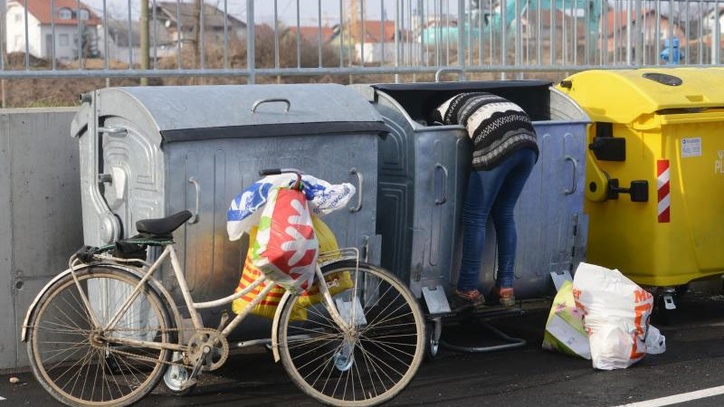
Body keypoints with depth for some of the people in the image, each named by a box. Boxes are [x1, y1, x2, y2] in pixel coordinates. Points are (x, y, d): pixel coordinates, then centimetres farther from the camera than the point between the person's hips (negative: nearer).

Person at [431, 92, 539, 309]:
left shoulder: (443, 112, 21)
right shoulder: (478, 99, 39)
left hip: (496, 144, -7)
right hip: (528, 140, 7)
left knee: (475, 217, 5)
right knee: (504, 216, 17)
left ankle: (468, 291, 9)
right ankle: (506, 289, 19)